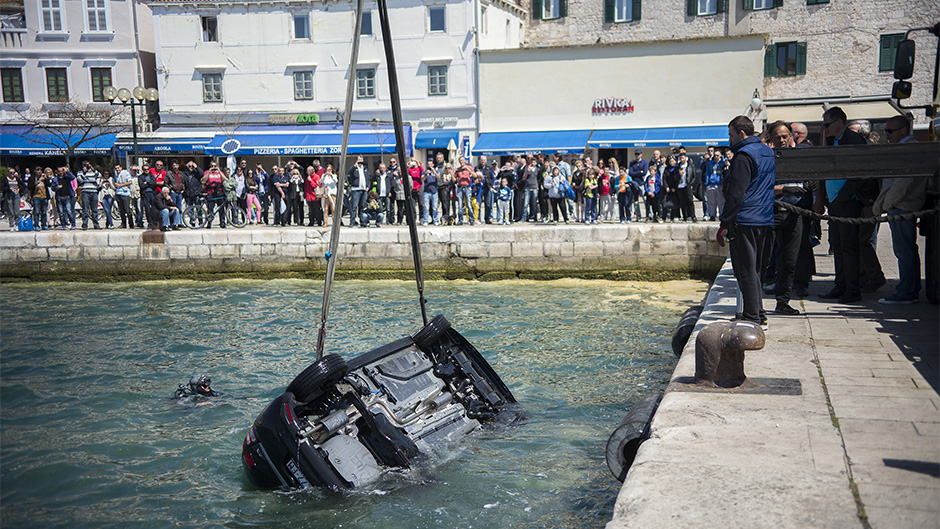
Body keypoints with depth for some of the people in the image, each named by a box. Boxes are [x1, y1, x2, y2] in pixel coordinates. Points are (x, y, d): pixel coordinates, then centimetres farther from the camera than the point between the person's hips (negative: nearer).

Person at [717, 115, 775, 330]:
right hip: (764, 220, 9)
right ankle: (759, 316, 19)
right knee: (754, 269, 16)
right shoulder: (768, 152, 16)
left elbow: (736, 194, -17)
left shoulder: (744, 155, -13)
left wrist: (724, 225, -15)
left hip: (744, 221, -9)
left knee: (745, 271, -5)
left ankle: (752, 319, -3)